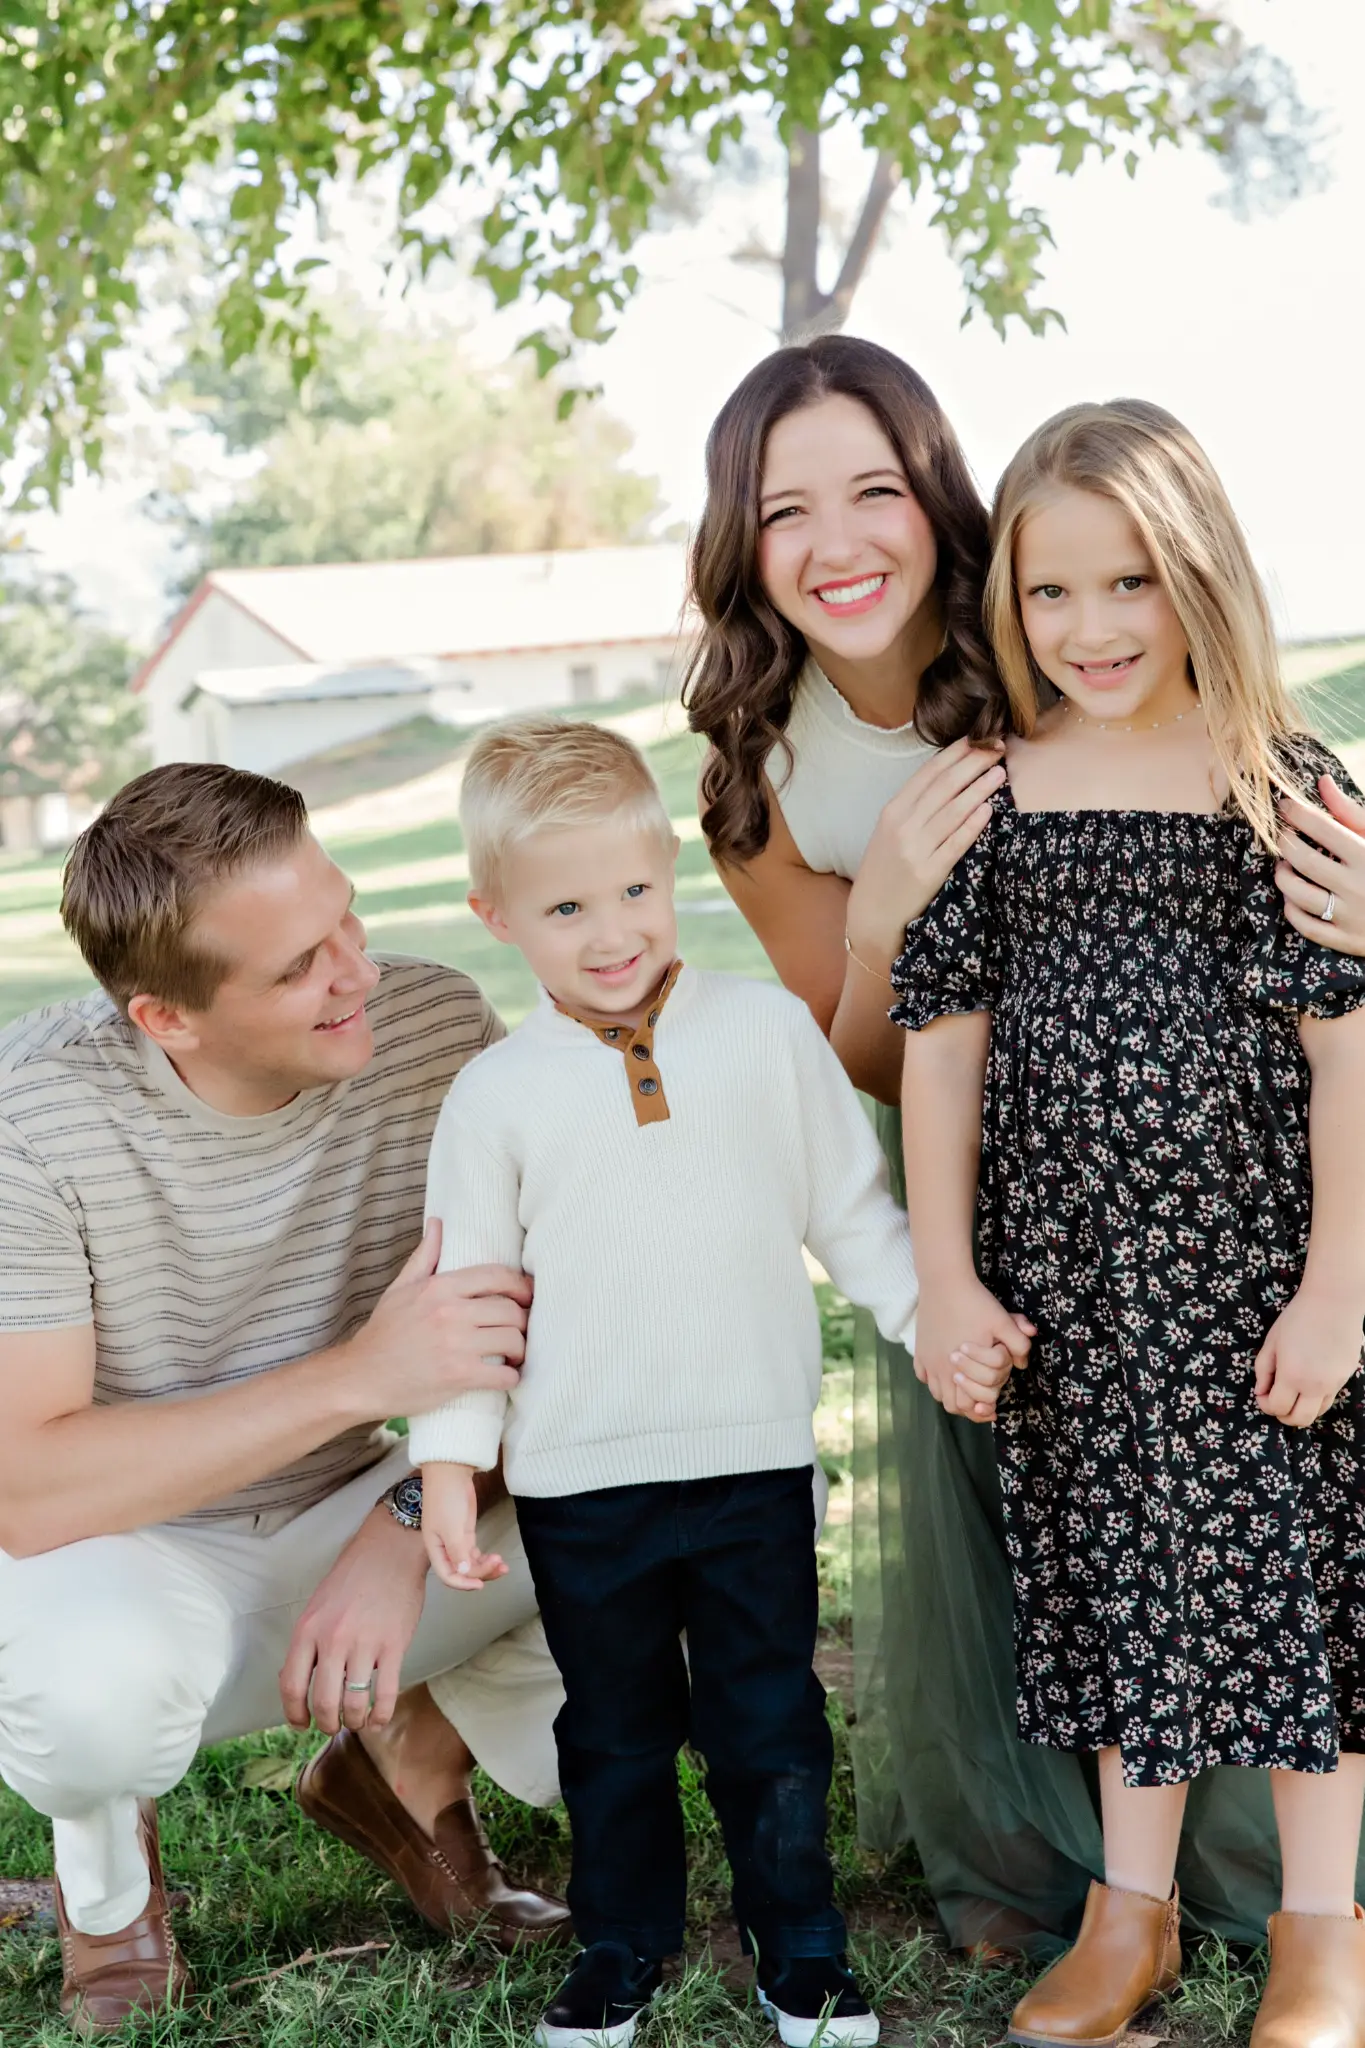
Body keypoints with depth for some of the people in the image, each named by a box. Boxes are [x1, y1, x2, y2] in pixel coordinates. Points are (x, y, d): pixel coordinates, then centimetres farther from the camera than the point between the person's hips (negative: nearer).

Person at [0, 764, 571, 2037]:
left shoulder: (435, 1025, -15)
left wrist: (407, 1528, -27)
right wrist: (360, 1375, -35)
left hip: (355, 1529, 4)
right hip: (128, 1561, -4)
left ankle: (408, 1764, 8)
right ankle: (106, 1846, 0)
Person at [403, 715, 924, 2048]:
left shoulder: (769, 1031, -3)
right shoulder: (496, 1096, -4)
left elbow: (853, 1208, 6)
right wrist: (450, 1460, -5)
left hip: (755, 1458, 0)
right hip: (578, 1483, 0)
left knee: (770, 1725, 12)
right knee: (613, 1735, 16)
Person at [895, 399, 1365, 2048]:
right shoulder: (993, 795, 0)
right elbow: (941, 1040, 1)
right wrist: (946, 1279, -2)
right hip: (1064, 1270, 2)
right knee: (1112, 1571, 13)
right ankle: (1133, 1911, 29)